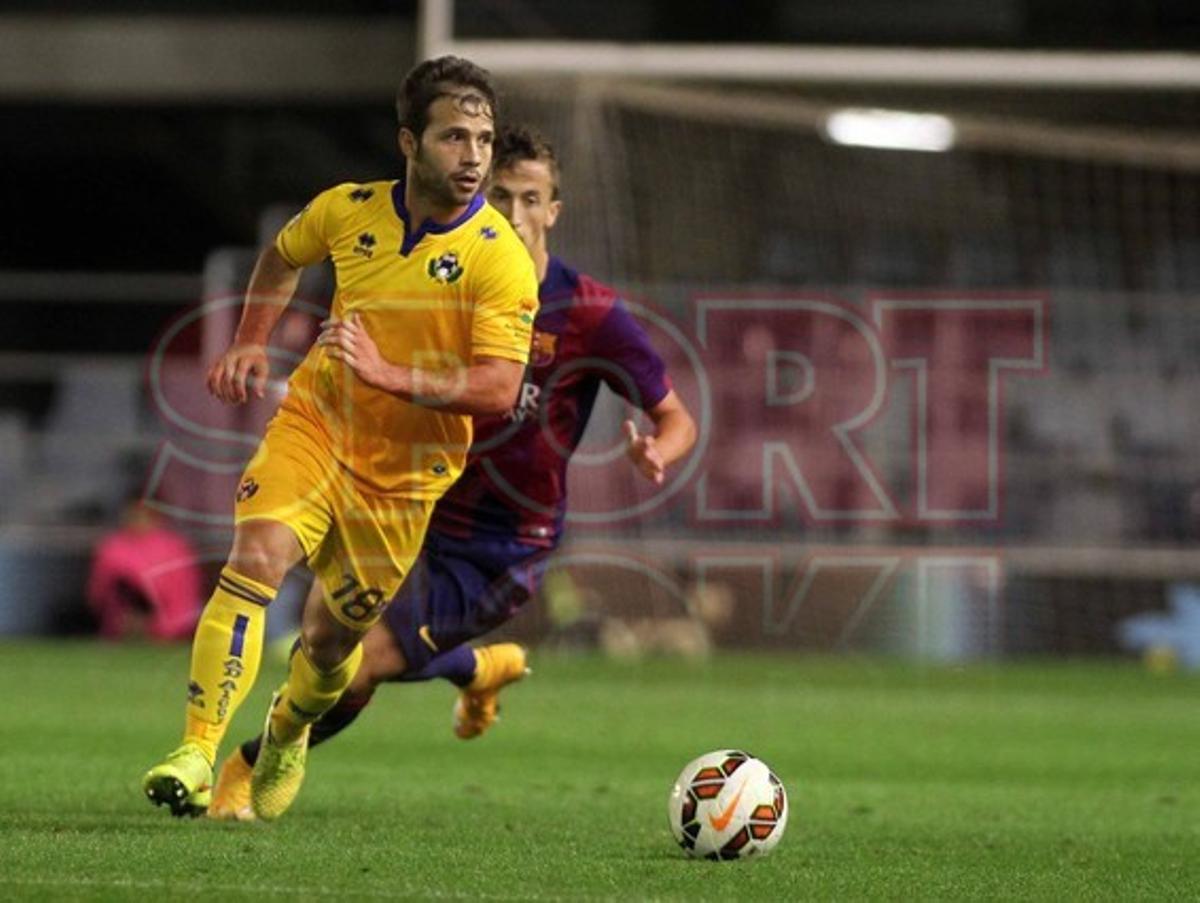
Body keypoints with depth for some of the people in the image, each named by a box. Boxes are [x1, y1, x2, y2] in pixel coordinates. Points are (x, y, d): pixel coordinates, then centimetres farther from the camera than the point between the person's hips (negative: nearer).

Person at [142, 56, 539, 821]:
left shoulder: (501, 260, -17)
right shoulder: (347, 210, -4)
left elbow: (500, 389, -25)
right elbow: (284, 256, 20)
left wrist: (391, 375, -35)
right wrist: (251, 345, 8)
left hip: (404, 469, -1)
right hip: (315, 420, 1)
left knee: (332, 640, 10)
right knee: (255, 560, -25)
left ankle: (288, 735, 45)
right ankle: (198, 755, -27)